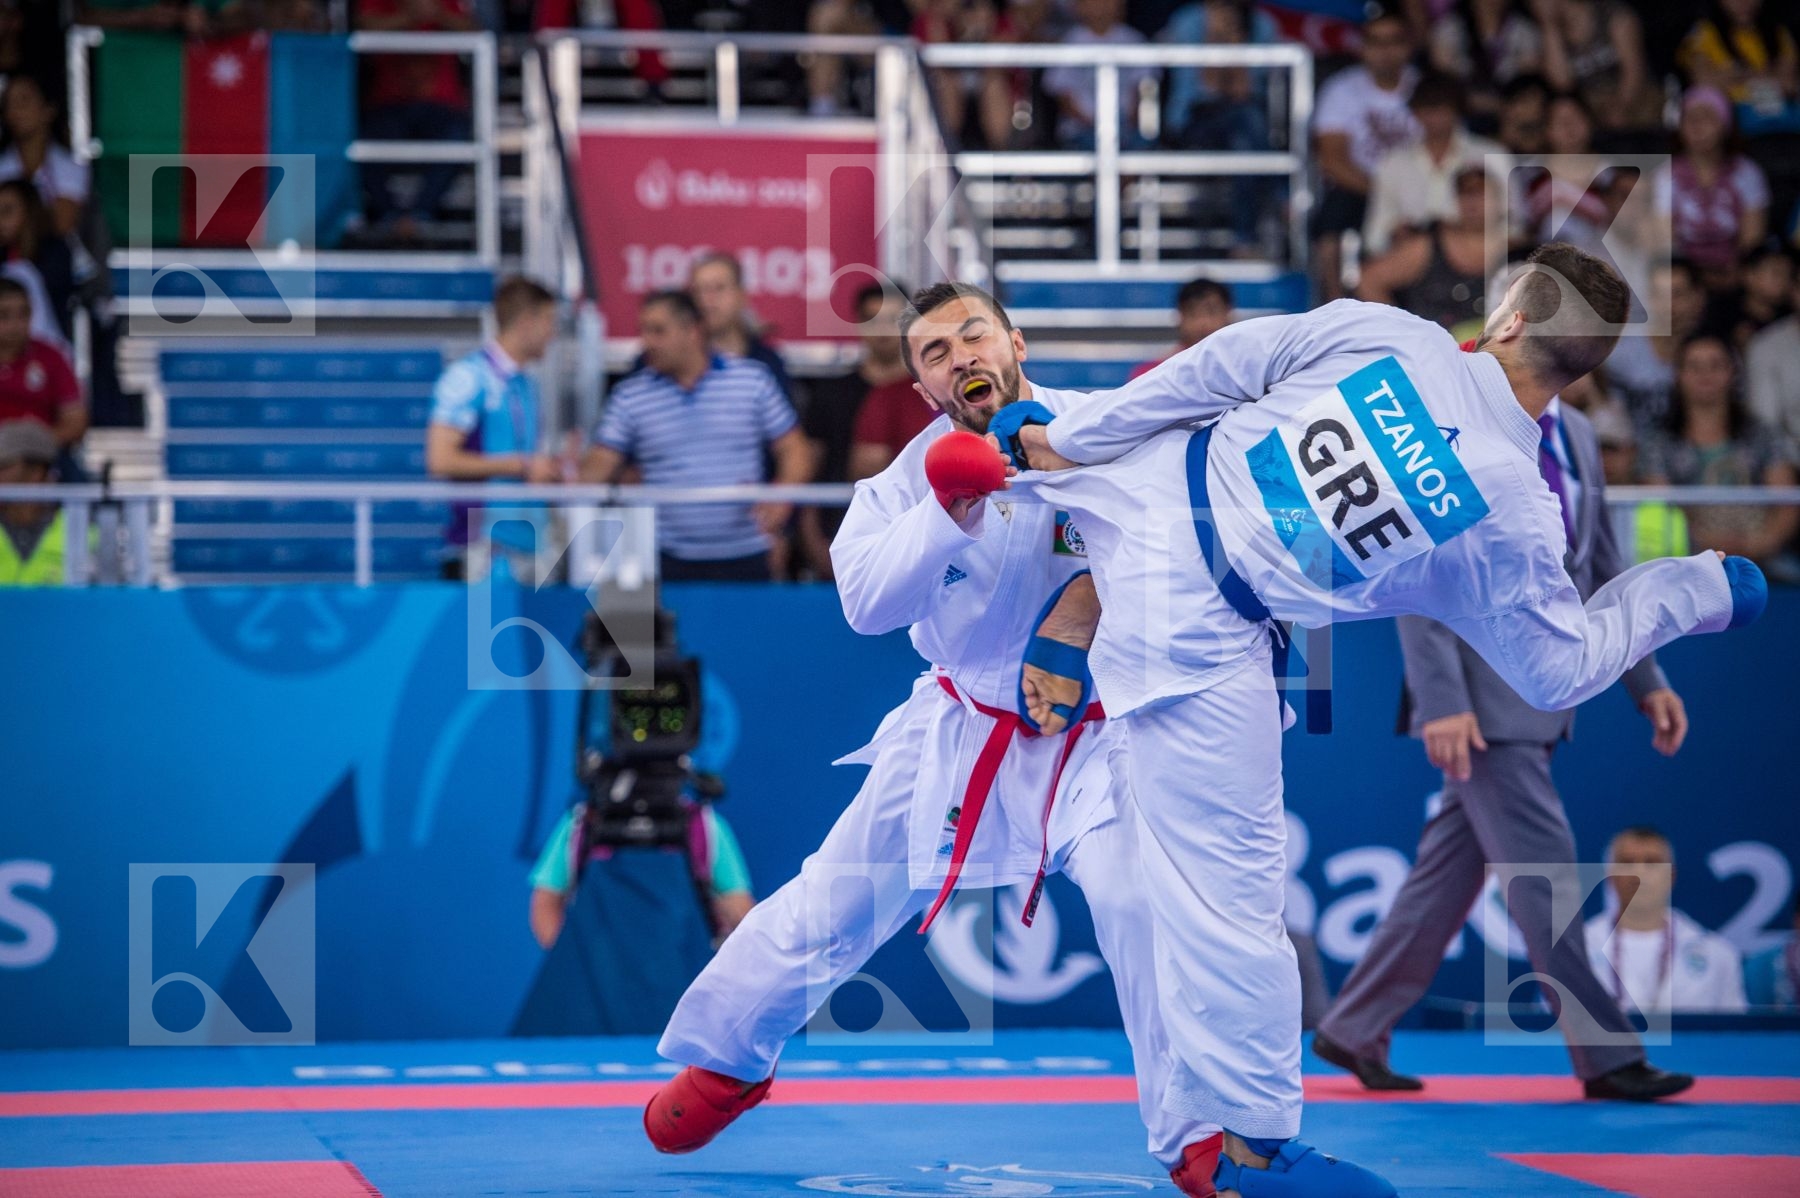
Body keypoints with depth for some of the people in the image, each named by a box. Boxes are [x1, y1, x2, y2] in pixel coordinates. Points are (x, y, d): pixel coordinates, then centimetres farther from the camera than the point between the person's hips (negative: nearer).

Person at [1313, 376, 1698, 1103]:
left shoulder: (1576, 436, 13)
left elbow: (1604, 569, 18)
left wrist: (1647, 682, 13)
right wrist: (1441, 701, -21)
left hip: (1540, 698, 8)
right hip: (1481, 695, -8)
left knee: (1453, 866, 11)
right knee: (1542, 868, -7)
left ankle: (1355, 1030, 21)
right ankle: (1605, 1058, -2)